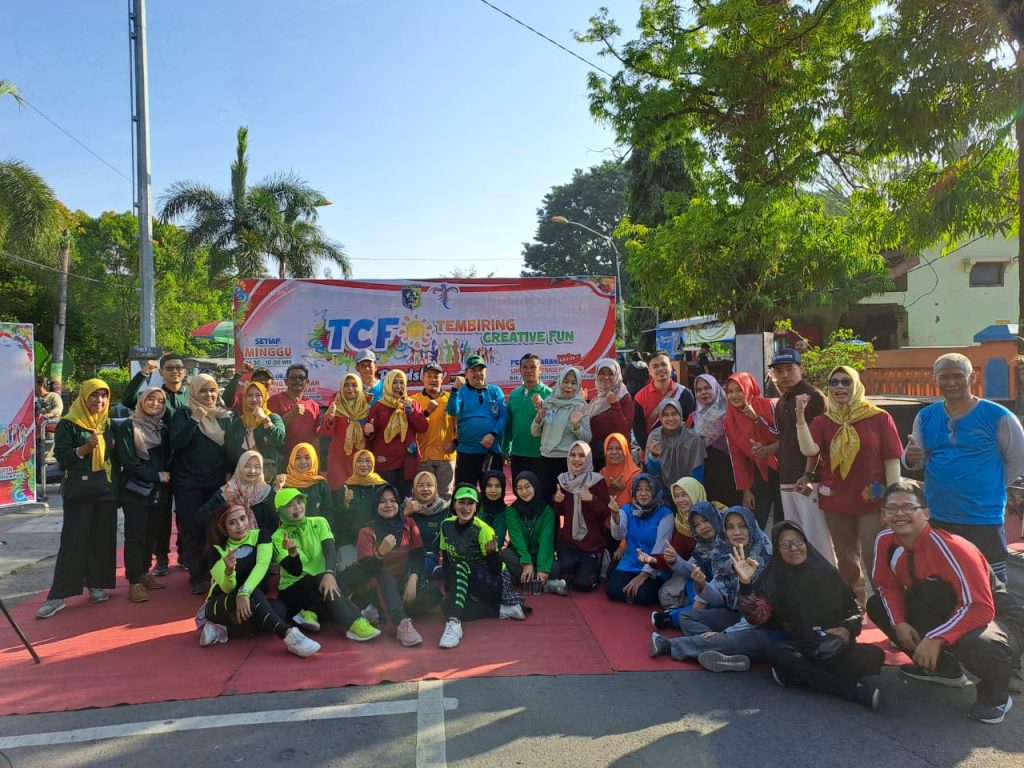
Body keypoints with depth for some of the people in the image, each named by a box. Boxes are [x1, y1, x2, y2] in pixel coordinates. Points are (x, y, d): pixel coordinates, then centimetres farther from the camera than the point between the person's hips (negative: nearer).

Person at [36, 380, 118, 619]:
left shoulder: (109, 424, 13)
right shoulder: (68, 424, -2)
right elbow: (61, 456, -10)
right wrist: (84, 448, -23)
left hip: (106, 489, 5)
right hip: (79, 489, -4)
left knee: (103, 538, 5)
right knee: (73, 540, -6)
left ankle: (97, 584, 16)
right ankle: (58, 595, -1)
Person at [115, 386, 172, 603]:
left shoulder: (162, 428, 13)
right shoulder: (127, 427, -4)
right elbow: (128, 460, -12)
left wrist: (166, 476, -3)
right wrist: (156, 476, -12)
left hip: (159, 491, 5)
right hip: (136, 491, -5)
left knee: (152, 534, 9)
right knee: (135, 535, -4)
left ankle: (144, 573, 21)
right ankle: (134, 582, 0)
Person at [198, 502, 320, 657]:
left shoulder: (260, 535, -6)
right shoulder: (217, 549, -9)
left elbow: (262, 564, -25)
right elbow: (228, 588, -20)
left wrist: (244, 592, -41)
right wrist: (229, 571, -43)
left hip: (255, 603, 3)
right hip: (220, 605, -3)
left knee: (279, 608, -30)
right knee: (252, 594, -36)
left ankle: (221, 628, -15)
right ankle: (289, 635, -47)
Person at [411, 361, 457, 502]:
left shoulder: (450, 398, 7)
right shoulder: (414, 399, 5)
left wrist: (455, 442, -4)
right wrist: (426, 412, -17)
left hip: (447, 455, 1)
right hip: (423, 455, -1)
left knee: (445, 494, 8)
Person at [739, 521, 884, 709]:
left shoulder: (827, 573, 5)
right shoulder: (772, 580, -1)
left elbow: (855, 609, 11)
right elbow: (757, 617, -17)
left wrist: (847, 629, -10)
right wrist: (746, 584, -31)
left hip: (835, 647, 1)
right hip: (799, 647, -1)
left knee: (874, 656, -27)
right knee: (775, 652, -34)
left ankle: (796, 674, -24)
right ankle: (855, 690, -32)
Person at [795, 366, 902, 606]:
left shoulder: (879, 418, -3)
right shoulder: (822, 421, 3)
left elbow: (892, 460, -4)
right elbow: (808, 450, -15)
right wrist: (800, 415, -22)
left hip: (872, 500, -3)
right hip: (836, 501, 3)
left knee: (874, 557, -5)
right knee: (846, 559, 14)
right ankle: (856, 607, 32)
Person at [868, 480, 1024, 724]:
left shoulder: (949, 547, -31)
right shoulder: (885, 541, -12)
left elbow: (980, 608, -31)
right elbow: (886, 585, 2)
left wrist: (935, 639, -34)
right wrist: (899, 623, -14)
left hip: (993, 617, -7)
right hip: (942, 612, 7)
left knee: (981, 646, -41)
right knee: (876, 605, -2)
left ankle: (995, 697, -1)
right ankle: (942, 667, 17)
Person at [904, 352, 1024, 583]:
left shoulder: (997, 416, -8)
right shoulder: (925, 416, 3)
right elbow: (918, 461, 6)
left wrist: (989, 486, 1)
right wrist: (911, 458, -16)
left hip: (984, 519, -3)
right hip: (936, 517, 4)